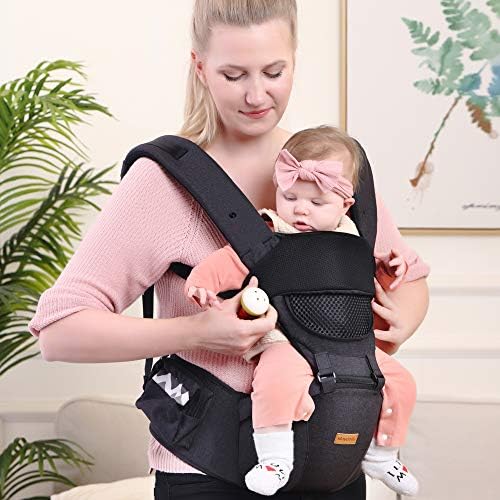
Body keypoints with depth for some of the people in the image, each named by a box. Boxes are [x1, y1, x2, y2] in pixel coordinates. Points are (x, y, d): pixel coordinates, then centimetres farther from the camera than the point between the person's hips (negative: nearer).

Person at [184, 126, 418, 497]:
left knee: (400, 382, 3)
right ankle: (275, 458, -21)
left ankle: (380, 455, 24)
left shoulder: (348, 241, 13)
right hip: (288, 341, -5)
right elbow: (230, 261, -11)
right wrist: (202, 280, -29)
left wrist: (387, 268, 10)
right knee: (278, 379, -37)